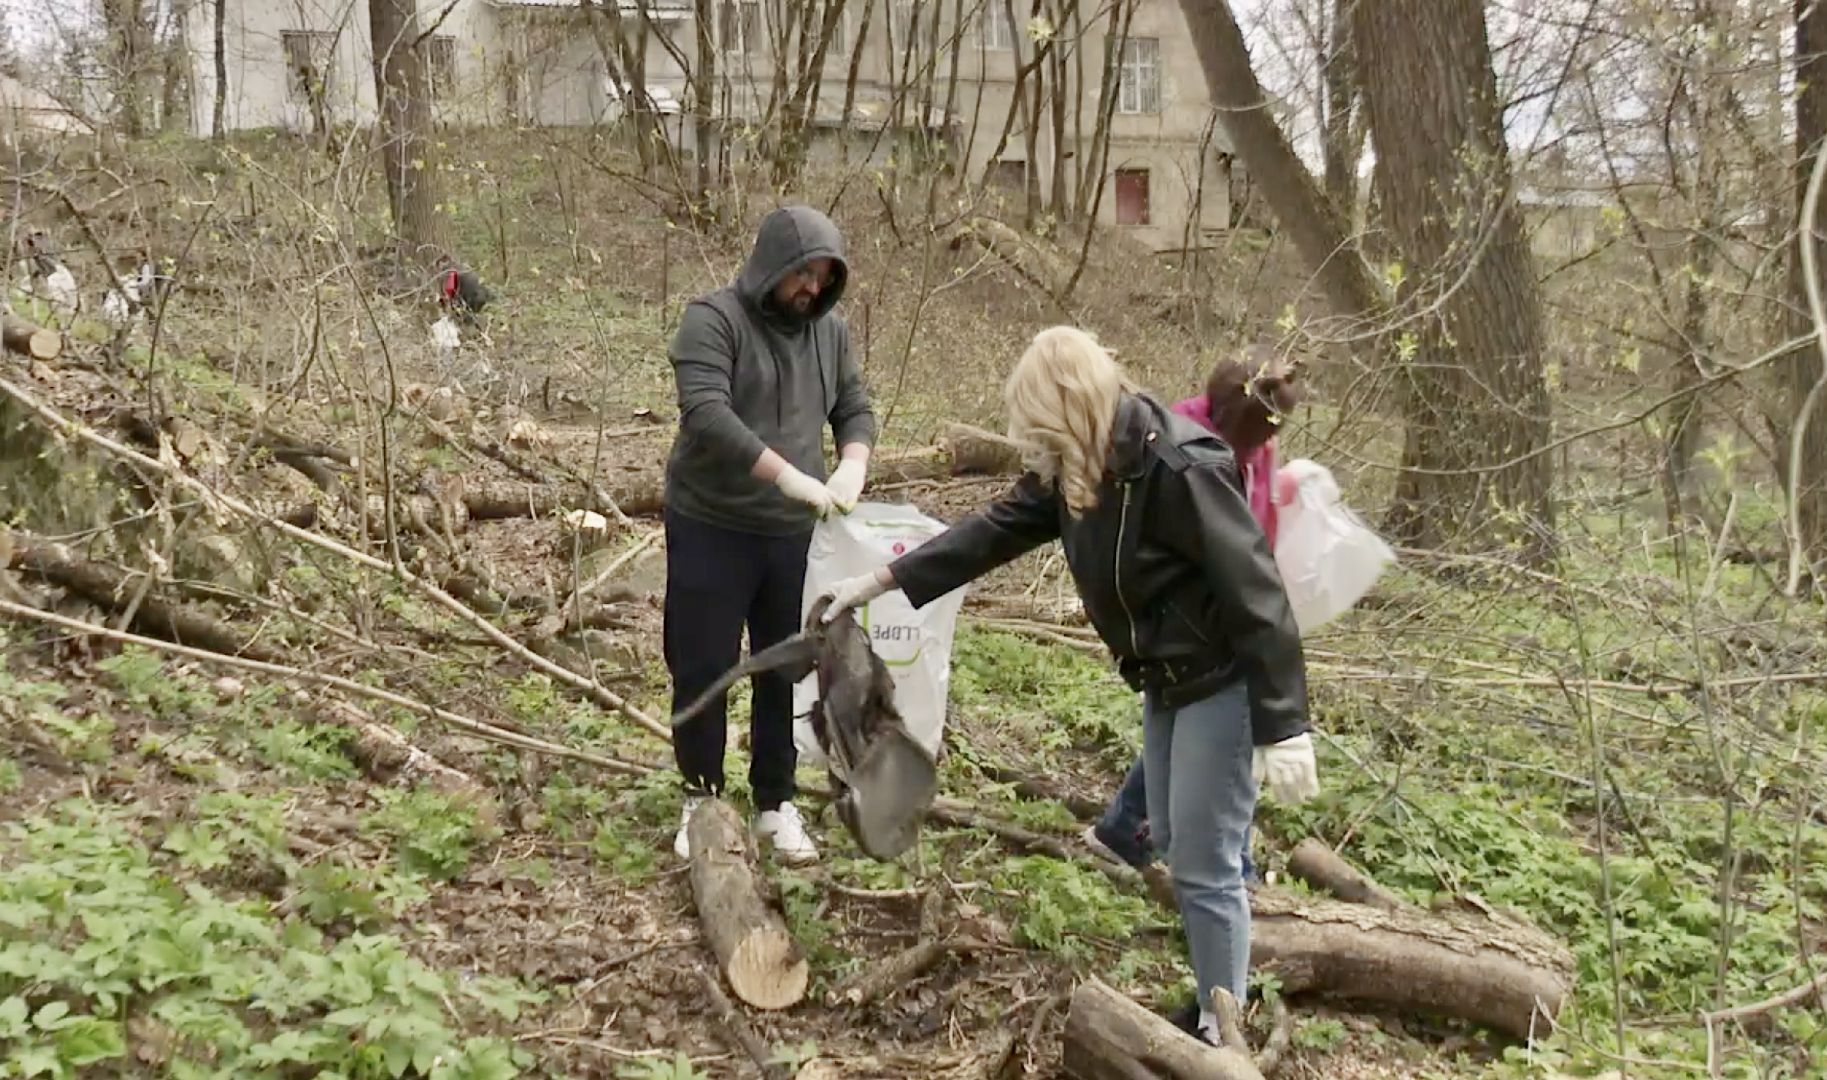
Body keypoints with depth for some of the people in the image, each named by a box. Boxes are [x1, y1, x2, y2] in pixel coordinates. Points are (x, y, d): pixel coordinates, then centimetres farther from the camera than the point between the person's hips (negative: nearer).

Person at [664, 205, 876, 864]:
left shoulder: (829, 331, 6)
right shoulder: (713, 319, -11)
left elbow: (854, 409, 13)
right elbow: (707, 415, -23)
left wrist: (852, 469, -9)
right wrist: (790, 476, -30)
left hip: (795, 533, 5)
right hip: (711, 529, -4)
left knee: (787, 673, 11)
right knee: (702, 670, 5)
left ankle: (775, 805, 25)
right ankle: (701, 798, 24)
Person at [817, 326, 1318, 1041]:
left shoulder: (1181, 466, -27)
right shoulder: (1075, 470, -1)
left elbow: (1257, 595, -27)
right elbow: (996, 530, 8)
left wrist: (1282, 729, -28)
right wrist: (880, 580, 8)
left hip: (1223, 681, -9)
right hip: (1166, 680, 9)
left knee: (1204, 866, -3)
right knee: (1176, 848, 17)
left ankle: (1224, 1032, 13)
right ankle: (1214, 1000, 32)